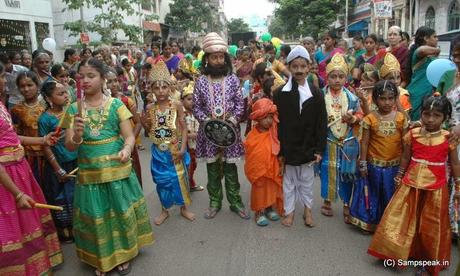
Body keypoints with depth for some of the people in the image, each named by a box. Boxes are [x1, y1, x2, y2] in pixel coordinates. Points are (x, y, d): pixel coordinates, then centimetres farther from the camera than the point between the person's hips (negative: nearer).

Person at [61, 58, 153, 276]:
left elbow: (129, 136, -6)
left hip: (117, 170, -1)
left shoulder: (116, 104, -3)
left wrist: (126, 149, -28)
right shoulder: (73, 109, 1)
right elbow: (69, 146, -2)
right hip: (89, 173, 1)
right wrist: (77, 136, -24)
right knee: (96, 217, 11)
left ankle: (124, 254, 32)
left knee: (121, 212, 10)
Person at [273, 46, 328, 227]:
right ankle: (289, 210, 27)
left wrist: (319, 149, -5)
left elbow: (322, 124, -1)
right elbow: (275, 123, -5)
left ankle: (307, 209, 32)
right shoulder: (280, 93, -6)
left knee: (307, 180, 14)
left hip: (308, 147, 1)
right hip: (288, 148, 0)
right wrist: (278, 150, -7)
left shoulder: (316, 94, -3)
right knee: (289, 181, 12)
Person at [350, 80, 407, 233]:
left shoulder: (401, 118, -4)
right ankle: (370, 222, 33)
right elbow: (364, 143, -5)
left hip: (394, 165, 1)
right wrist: (363, 164, -5)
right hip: (374, 164, -1)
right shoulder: (370, 118, -9)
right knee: (373, 193, 15)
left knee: (391, 195, 14)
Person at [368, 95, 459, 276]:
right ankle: (400, 251, 29)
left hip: (436, 187, -1)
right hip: (411, 183, 1)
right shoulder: (412, 134, -3)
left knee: (432, 225, 12)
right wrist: (399, 177, 9)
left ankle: (431, 260, 31)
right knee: (403, 219, 8)